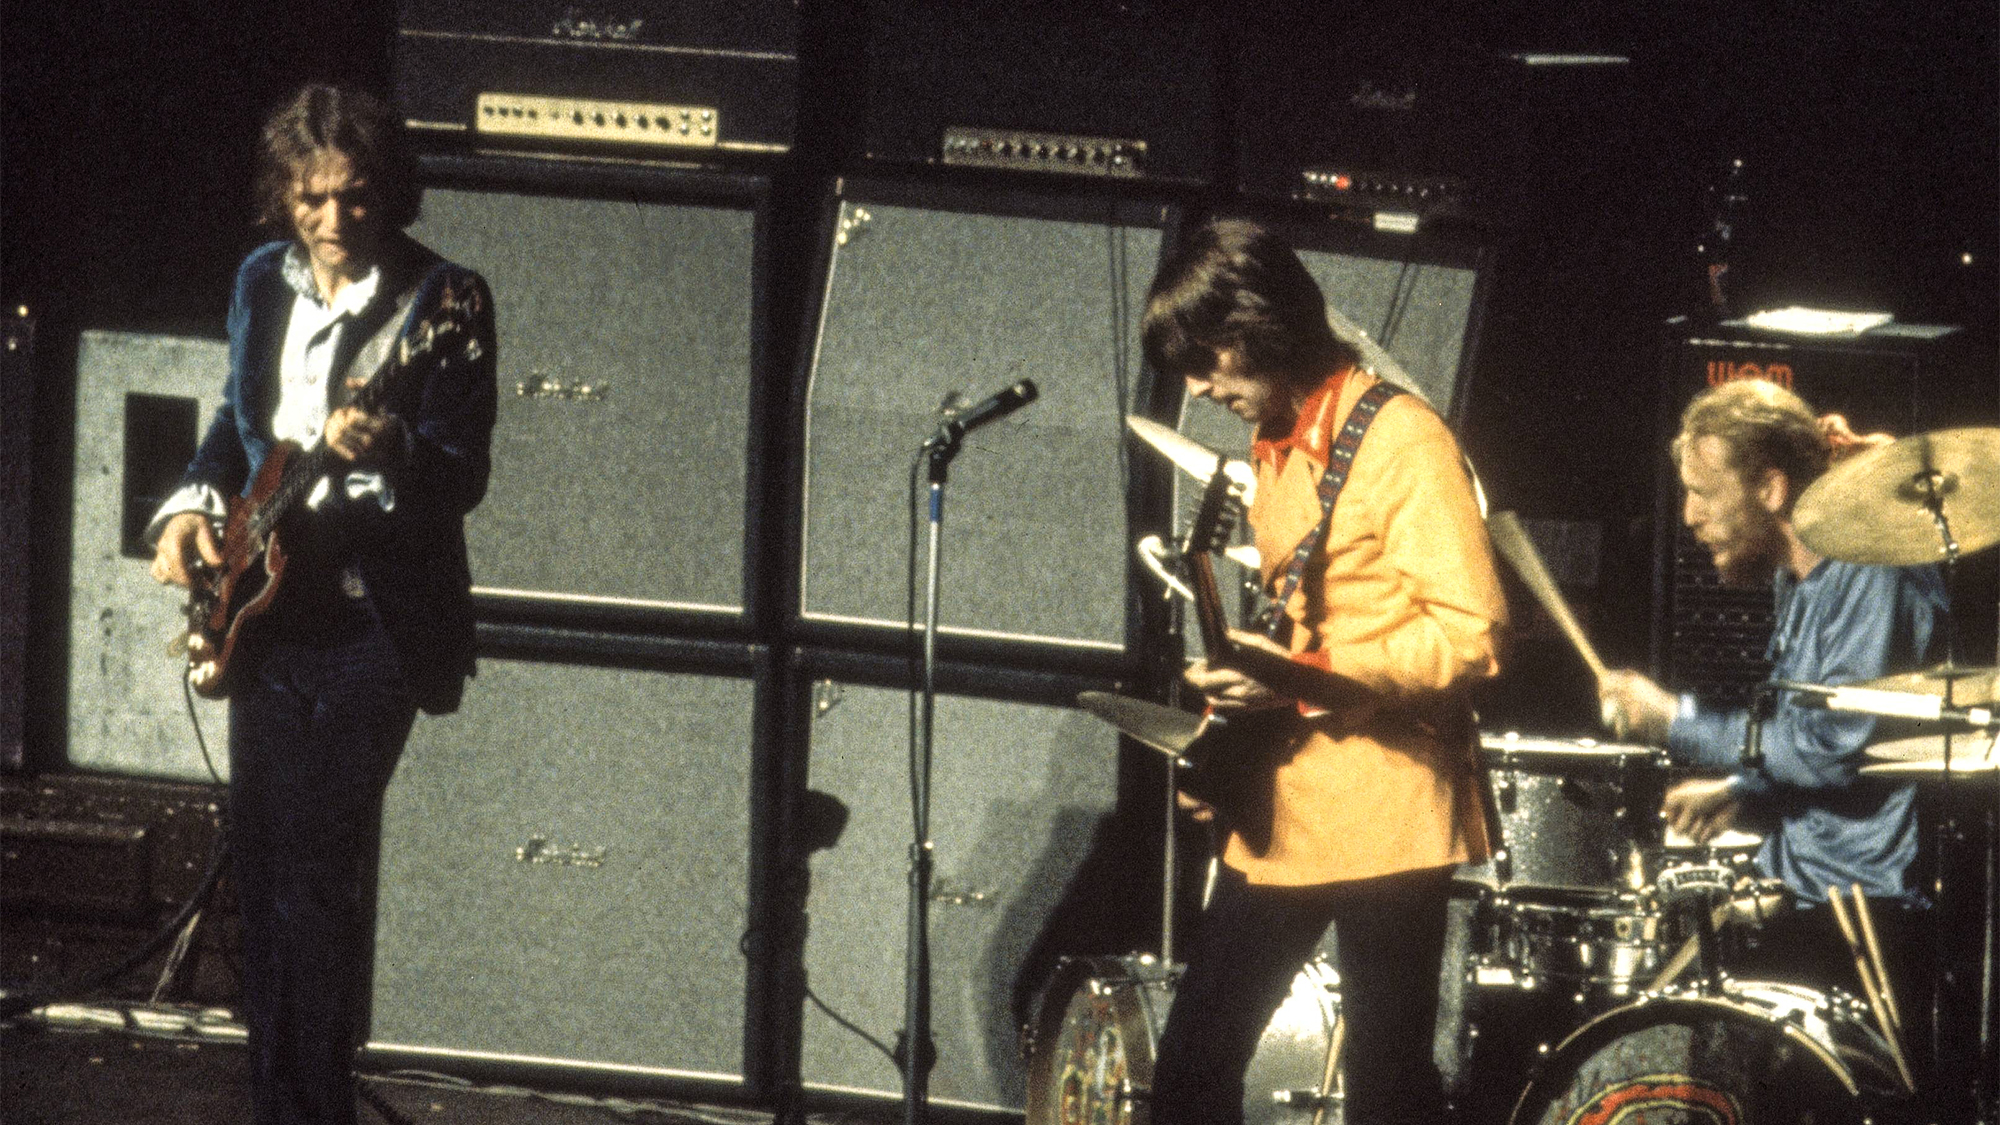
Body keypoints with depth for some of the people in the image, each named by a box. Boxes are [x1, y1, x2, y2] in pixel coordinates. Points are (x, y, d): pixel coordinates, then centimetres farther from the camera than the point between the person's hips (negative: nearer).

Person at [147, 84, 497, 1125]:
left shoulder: (444, 302, -8)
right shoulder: (262, 285, 9)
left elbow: (463, 479, -12)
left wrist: (391, 451, -32)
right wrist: (190, 508, 5)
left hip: (372, 615, -6)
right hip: (267, 606, 6)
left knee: (318, 870, -12)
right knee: (259, 856, 9)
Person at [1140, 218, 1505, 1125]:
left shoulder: (1401, 441, -13)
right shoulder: (1274, 449, 14)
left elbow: (1472, 634, -19)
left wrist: (1309, 676, -24)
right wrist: (1241, 677, 7)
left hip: (1384, 815, -9)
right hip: (1283, 812, 9)